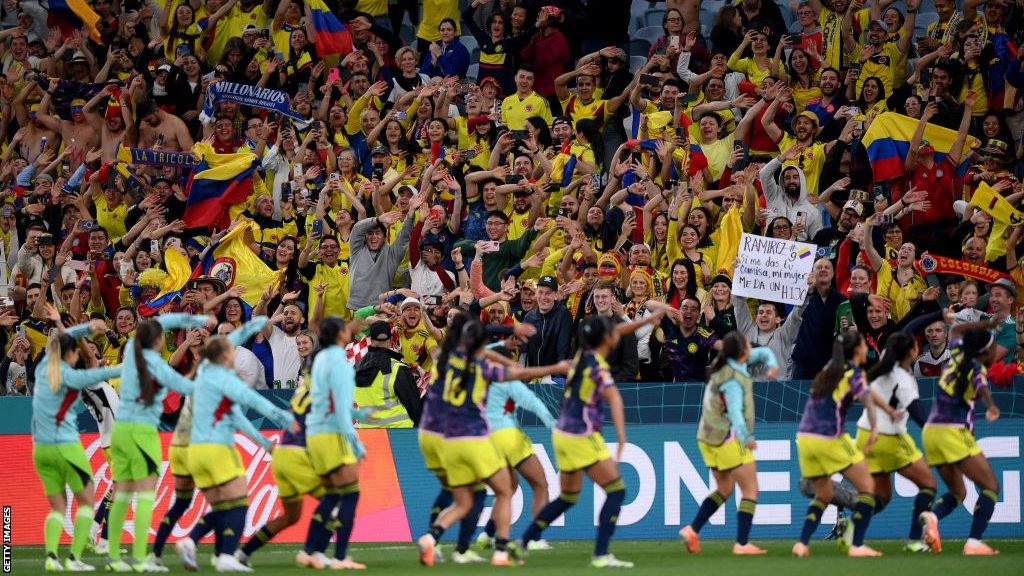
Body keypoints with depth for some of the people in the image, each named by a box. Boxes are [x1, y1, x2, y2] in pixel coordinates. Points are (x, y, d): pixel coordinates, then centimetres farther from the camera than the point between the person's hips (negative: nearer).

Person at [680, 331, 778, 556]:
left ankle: (692, 530, 9)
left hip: (710, 437, 9)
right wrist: (746, 438, -47)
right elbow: (735, 412, -36)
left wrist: (772, 364, -5)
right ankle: (742, 544, -7)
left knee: (724, 490, 20)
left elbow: (763, 352, 15)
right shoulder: (733, 380, -23)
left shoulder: (726, 364, 4)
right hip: (730, 440, -9)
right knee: (750, 491, -2)